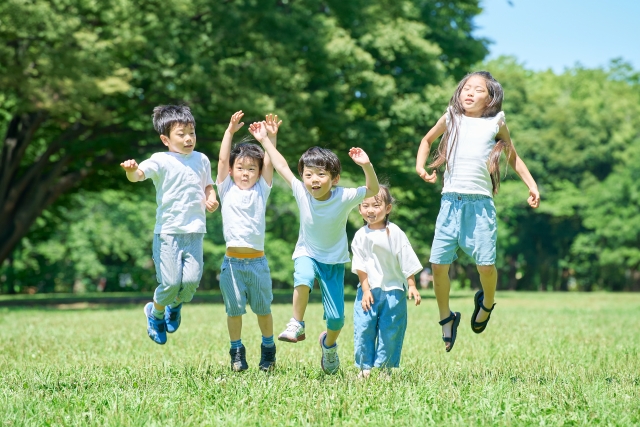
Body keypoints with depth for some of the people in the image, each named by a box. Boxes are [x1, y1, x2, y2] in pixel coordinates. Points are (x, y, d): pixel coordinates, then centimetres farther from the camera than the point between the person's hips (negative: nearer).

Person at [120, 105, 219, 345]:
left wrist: (211, 199, 5)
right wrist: (131, 170, -43)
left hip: (194, 232, 4)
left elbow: (208, 186, 27)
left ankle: (175, 306, 25)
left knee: (192, 279, -9)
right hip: (168, 232, -4)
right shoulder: (161, 161, -4)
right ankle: (155, 313, 22)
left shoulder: (201, 160, 12)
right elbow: (138, 175, -19)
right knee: (171, 282, -9)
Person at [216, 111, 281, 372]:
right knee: (234, 309, 3)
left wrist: (271, 137, -12)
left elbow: (269, 163, -1)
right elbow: (222, 159, -3)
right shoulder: (227, 190, 5)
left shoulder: (261, 191, 8)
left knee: (263, 308, 9)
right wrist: (230, 131, -11)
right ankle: (237, 352, 13)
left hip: (257, 260, 1)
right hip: (232, 260, -1)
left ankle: (268, 350, 24)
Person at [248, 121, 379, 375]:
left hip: (334, 260, 0)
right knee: (303, 279, -37)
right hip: (306, 253, 0)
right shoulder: (301, 193, -14)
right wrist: (264, 140, -2)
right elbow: (281, 166, -4)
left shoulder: (344, 198, -19)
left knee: (336, 318, -4)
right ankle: (297, 325, -17)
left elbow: (373, 190, -27)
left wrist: (366, 166, -44)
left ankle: (329, 344, 31)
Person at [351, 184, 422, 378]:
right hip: (369, 290, 1)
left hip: (393, 289, -1)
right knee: (363, 328, -3)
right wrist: (366, 289, -7)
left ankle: (384, 367, 11)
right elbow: (361, 267, 0)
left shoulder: (395, 233, -6)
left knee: (390, 330, 2)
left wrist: (412, 286, -5)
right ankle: (364, 367, 7)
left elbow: (407, 262, -2)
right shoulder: (360, 236, -1)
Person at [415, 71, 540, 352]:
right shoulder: (451, 118, 9)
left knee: (485, 263, -10)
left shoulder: (496, 123, 7)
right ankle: (446, 317, 16)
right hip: (451, 200, 2)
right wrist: (420, 166, 11)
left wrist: (531, 184, 10)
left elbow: (513, 157, 19)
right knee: (438, 263, -4)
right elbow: (427, 140, 26)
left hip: (480, 202, -1)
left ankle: (486, 302, 23)